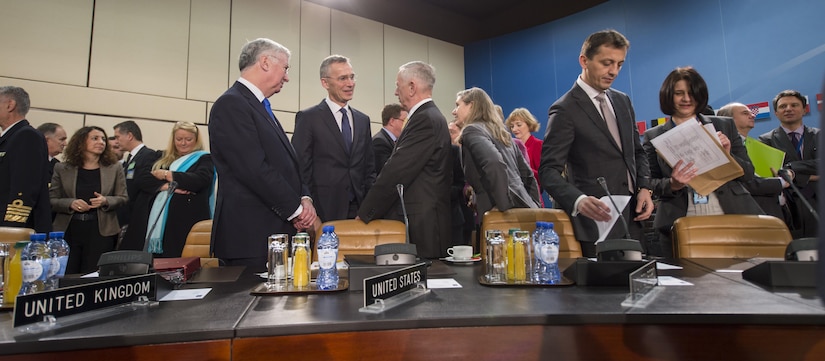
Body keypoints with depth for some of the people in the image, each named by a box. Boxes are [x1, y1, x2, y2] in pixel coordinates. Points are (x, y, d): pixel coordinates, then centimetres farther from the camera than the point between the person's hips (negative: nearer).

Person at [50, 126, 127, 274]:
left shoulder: (114, 169, 6)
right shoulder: (62, 169, 7)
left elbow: (123, 199, 6)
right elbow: (51, 200, 5)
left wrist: (106, 201, -13)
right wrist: (70, 203, -14)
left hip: (101, 232, 0)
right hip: (68, 231, 1)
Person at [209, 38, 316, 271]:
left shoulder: (261, 107, 19)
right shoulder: (231, 104, -11)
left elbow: (286, 161, 20)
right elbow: (255, 170, -19)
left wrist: (304, 197, 2)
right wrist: (296, 209, -11)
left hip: (278, 232, 9)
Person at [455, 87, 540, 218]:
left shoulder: (472, 130, -5)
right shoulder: (499, 130, 20)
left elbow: (494, 163, -25)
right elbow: (527, 173, 22)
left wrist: (504, 204, -18)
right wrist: (533, 204, 19)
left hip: (507, 211, -8)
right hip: (523, 207, 8)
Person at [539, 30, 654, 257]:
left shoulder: (623, 101, 11)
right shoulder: (565, 110, -12)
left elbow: (637, 151, 19)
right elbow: (548, 171, -18)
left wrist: (644, 187, 2)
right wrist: (578, 200, -35)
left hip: (633, 218, 7)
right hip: (599, 222, -7)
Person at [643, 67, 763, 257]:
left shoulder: (724, 126, 8)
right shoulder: (653, 136, 3)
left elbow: (748, 173, 9)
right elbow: (650, 183, 3)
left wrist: (727, 156, -9)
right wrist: (672, 185, -17)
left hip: (732, 219, 2)